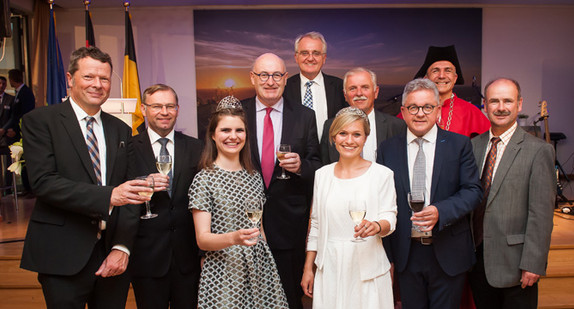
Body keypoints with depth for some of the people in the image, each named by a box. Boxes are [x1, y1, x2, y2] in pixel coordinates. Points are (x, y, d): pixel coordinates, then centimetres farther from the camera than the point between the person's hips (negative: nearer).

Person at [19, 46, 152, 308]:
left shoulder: (121, 130, 10)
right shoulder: (40, 121, -2)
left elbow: (130, 193, 7)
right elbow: (44, 182, -15)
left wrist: (123, 247, -4)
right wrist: (108, 196, -25)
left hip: (113, 257, 4)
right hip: (63, 258, -3)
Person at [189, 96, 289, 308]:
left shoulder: (254, 176, 8)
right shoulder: (204, 179, -8)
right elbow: (202, 239, -13)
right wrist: (234, 238, -30)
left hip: (260, 269, 5)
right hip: (223, 273, -4)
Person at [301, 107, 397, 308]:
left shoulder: (382, 174, -3)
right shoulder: (322, 174, 5)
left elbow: (390, 218, -4)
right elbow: (316, 224, 9)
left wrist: (377, 226, -27)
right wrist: (308, 268, 8)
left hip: (367, 267, -2)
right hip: (329, 268, 3)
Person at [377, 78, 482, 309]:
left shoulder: (459, 144, -1)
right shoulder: (387, 149, 2)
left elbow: (473, 190, -5)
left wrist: (440, 212, -24)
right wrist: (386, 254, 0)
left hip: (448, 254, -1)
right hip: (406, 253, 1)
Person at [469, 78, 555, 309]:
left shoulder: (538, 150, -9)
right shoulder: (473, 145, 6)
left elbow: (541, 214, -12)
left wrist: (533, 264, -15)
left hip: (513, 262, -4)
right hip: (477, 256, 4)